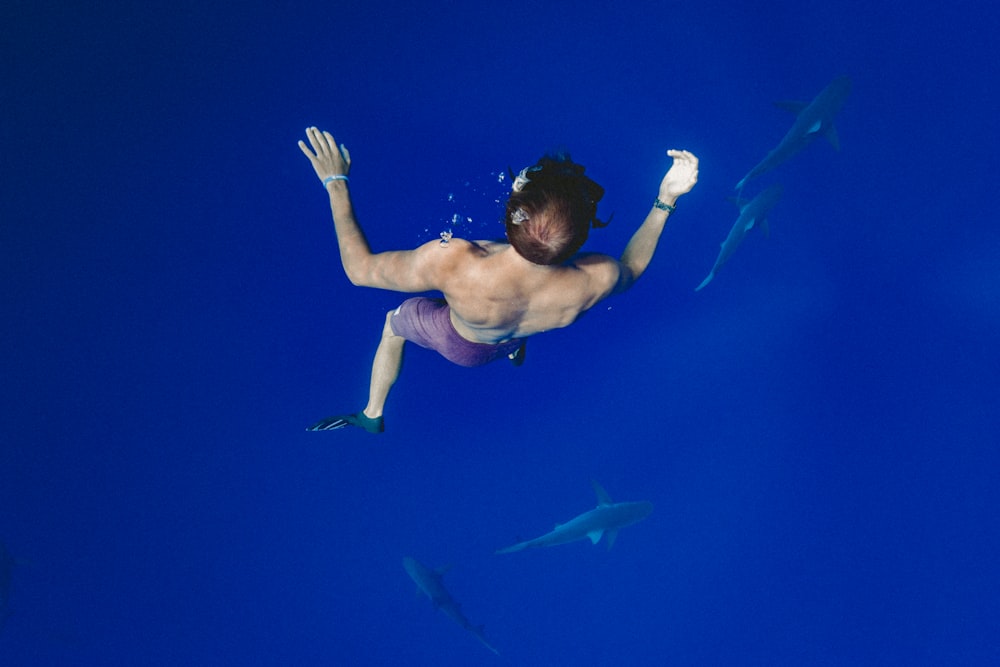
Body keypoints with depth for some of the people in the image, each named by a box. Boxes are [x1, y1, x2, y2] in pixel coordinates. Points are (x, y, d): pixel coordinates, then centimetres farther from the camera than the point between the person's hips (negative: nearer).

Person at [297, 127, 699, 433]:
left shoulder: (452, 263, -53)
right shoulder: (596, 280, -43)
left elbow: (359, 269, -33)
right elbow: (632, 267, -15)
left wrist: (335, 183, -25)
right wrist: (667, 197, -14)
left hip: (458, 344, -2)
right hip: (512, 339, 2)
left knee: (394, 324, 32)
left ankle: (372, 415, 55)